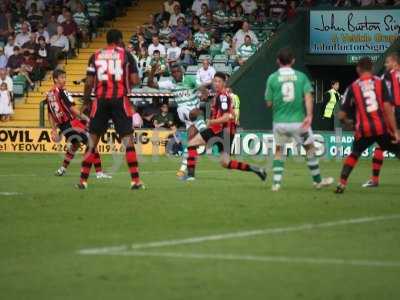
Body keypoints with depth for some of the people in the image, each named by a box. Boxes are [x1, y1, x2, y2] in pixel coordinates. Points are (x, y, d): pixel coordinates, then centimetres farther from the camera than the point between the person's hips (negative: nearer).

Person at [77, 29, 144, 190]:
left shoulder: (96, 56, 8)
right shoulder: (126, 55, 3)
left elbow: (89, 83, 3)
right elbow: (134, 81, -4)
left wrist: (86, 99, 16)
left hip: (101, 100, 2)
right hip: (120, 100, -2)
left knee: (93, 140, 9)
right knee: (127, 139, 2)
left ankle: (83, 180, 8)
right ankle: (135, 180, -3)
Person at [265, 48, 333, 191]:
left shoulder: (272, 78, -1)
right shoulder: (301, 76, 1)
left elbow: (269, 103, 1)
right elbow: (308, 96, -11)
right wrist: (309, 116, -18)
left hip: (280, 121, 0)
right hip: (299, 120, 0)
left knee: (279, 150, 15)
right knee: (310, 148, 16)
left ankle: (276, 182, 4)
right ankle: (317, 180, 24)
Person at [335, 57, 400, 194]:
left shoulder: (353, 87, 6)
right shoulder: (380, 82, 3)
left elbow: (342, 115, 7)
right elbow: (387, 107, -7)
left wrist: (347, 122, 31)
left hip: (364, 130, 1)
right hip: (382, 127, -1)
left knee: (354, 154, 24)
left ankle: (342, 184, 14)